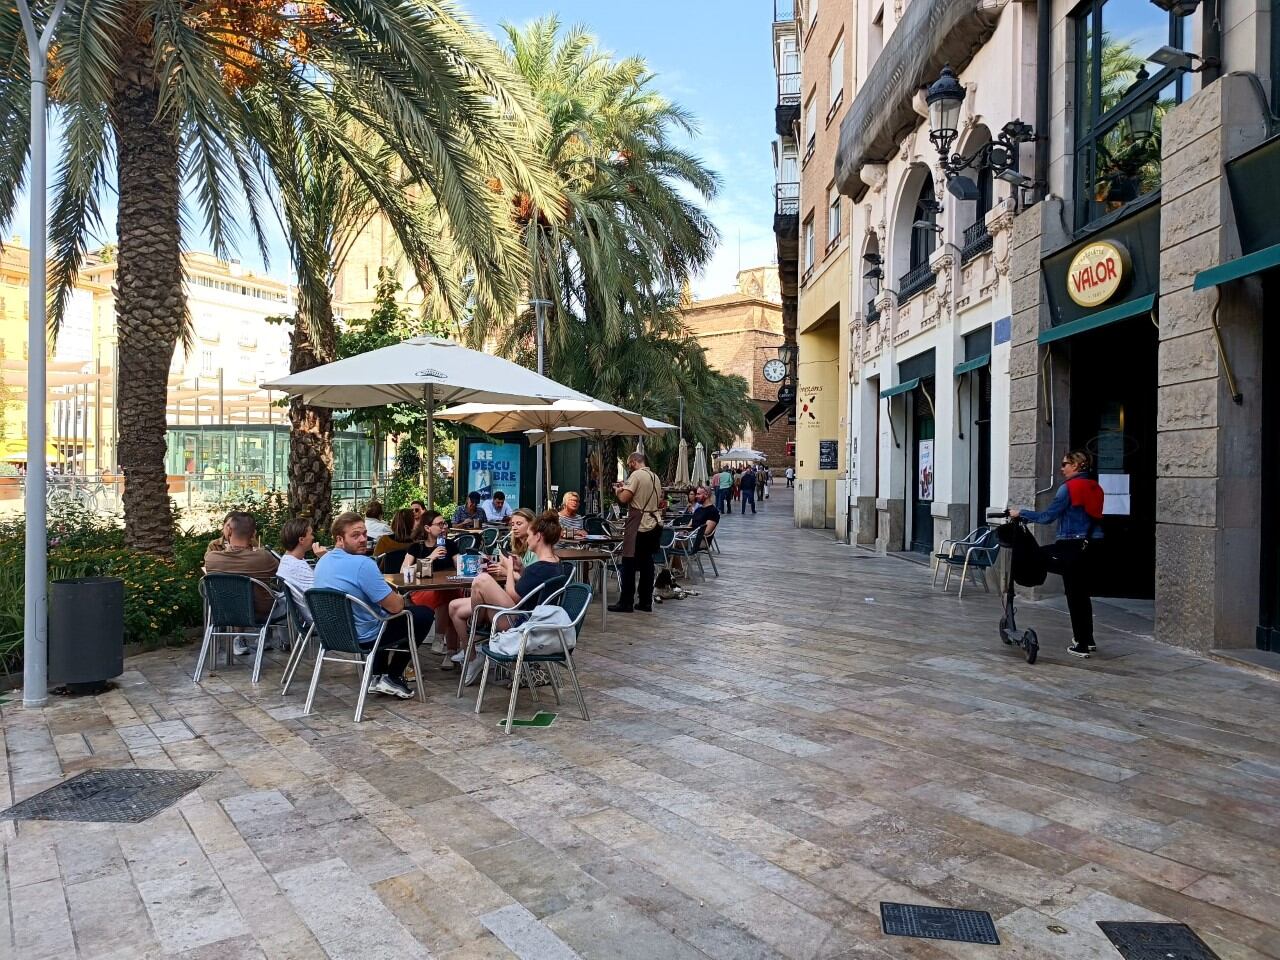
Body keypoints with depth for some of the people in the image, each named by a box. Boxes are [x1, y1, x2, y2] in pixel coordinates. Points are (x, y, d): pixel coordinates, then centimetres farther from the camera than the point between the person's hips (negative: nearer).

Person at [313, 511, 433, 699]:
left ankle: (377, 677, 30)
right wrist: (399, 597, 0)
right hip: (362, 637, -8)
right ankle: (392, 677, 10)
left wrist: (387, 592, 13)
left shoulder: (322, 561, 1)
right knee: (424, 614, 6)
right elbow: (395, 606, -23)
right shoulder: (362, 563, -27)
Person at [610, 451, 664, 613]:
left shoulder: (636, 475, -12)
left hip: (639, 525, -8)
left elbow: (624, 498, -19)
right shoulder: (655, 477, 13)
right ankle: (646, 602, 14)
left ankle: (626, 603, 2)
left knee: (629, 564, -1)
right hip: (655, 524, 8)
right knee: (647, 563, 12)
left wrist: (618, 490, 4)